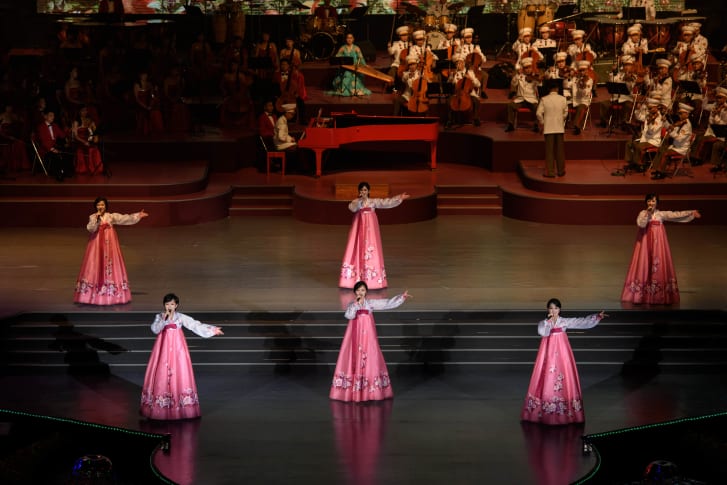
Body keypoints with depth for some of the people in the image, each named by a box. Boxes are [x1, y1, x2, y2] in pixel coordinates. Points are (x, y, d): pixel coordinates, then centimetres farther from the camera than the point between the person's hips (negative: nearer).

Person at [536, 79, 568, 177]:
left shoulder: (544, 99, -7)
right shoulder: (562, 99, -3)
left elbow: (539, 113, -9)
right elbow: (565, 113, 5)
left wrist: (542, 122, 6)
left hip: (548, 128, -2)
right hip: (560, 127, 2)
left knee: (549, 150, 2)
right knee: (560, 149, 10)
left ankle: (550, 172, 1)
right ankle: (561, 171, 16)